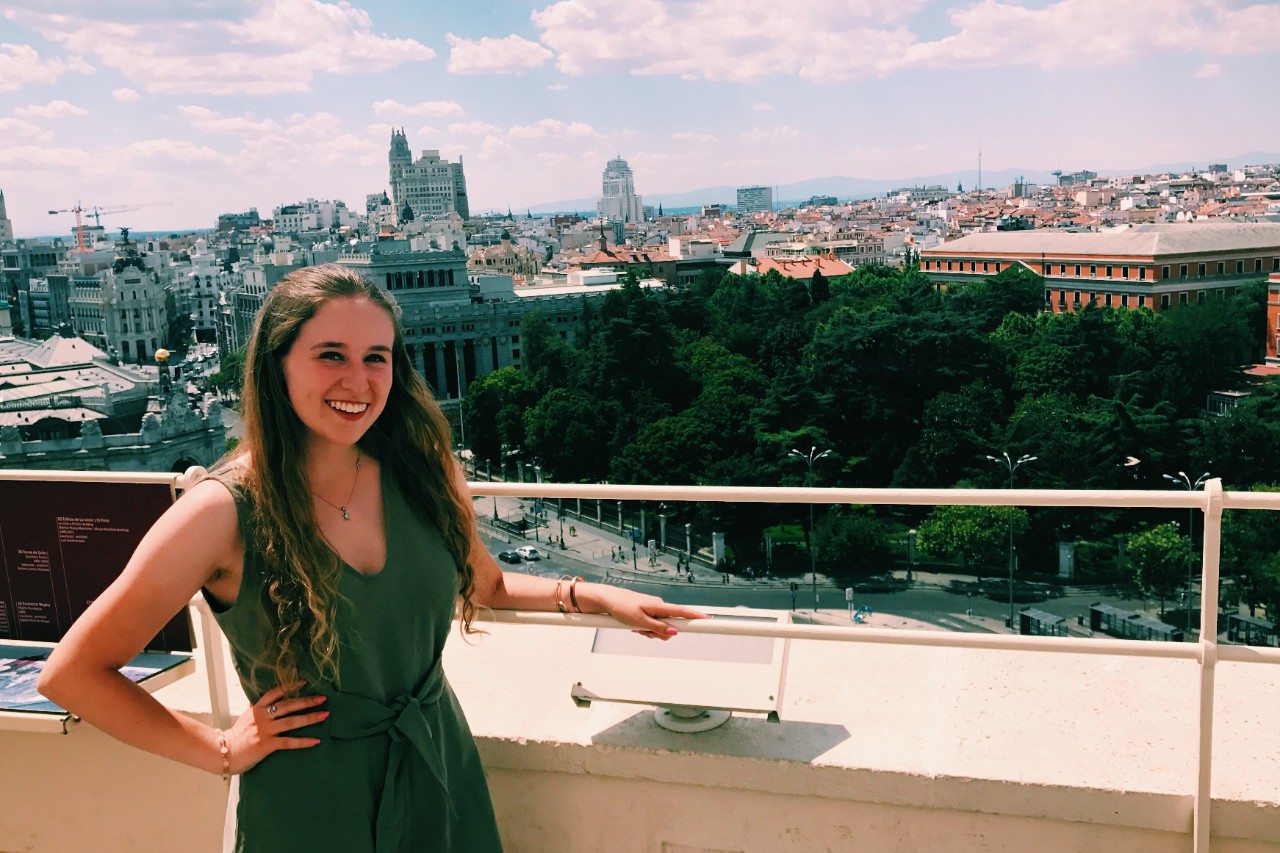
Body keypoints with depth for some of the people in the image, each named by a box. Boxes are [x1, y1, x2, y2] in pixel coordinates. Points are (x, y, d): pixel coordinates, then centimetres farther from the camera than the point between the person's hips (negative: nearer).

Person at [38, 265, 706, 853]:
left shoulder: (420, 472, -7)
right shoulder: (225, 511, -20)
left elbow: (485, 587, 13)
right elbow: (72, 675, -12)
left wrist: (593, 596, 1)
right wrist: (223, 751, -11)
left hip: (442, 777, 4)